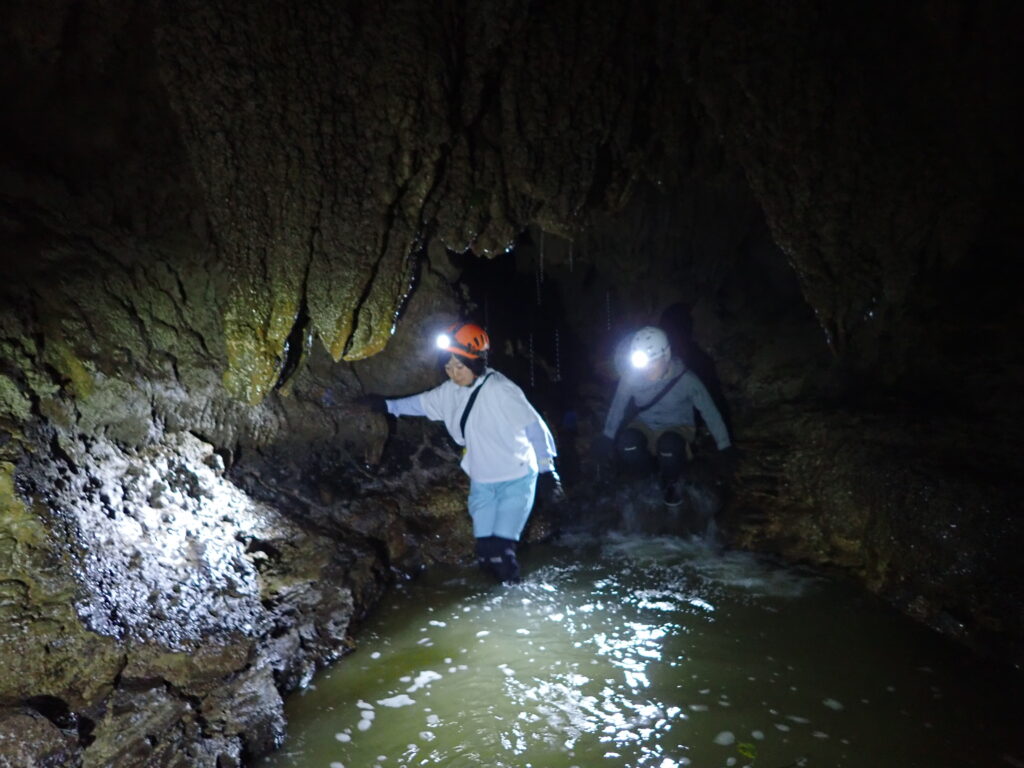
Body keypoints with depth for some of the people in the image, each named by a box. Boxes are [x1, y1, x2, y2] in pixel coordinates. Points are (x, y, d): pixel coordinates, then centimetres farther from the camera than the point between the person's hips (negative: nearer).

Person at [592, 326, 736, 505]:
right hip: (645, 428, 2)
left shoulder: (686, 380, -23)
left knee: (670, 447, -39)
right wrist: (607, 437, -3)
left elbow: (710, 412, -12)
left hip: (676, 429, -2)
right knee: (625, 446, -33)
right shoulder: (631, 377, -19)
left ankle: (671, 482, -3)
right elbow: (618, 406, -1)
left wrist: (725, 448, -6)